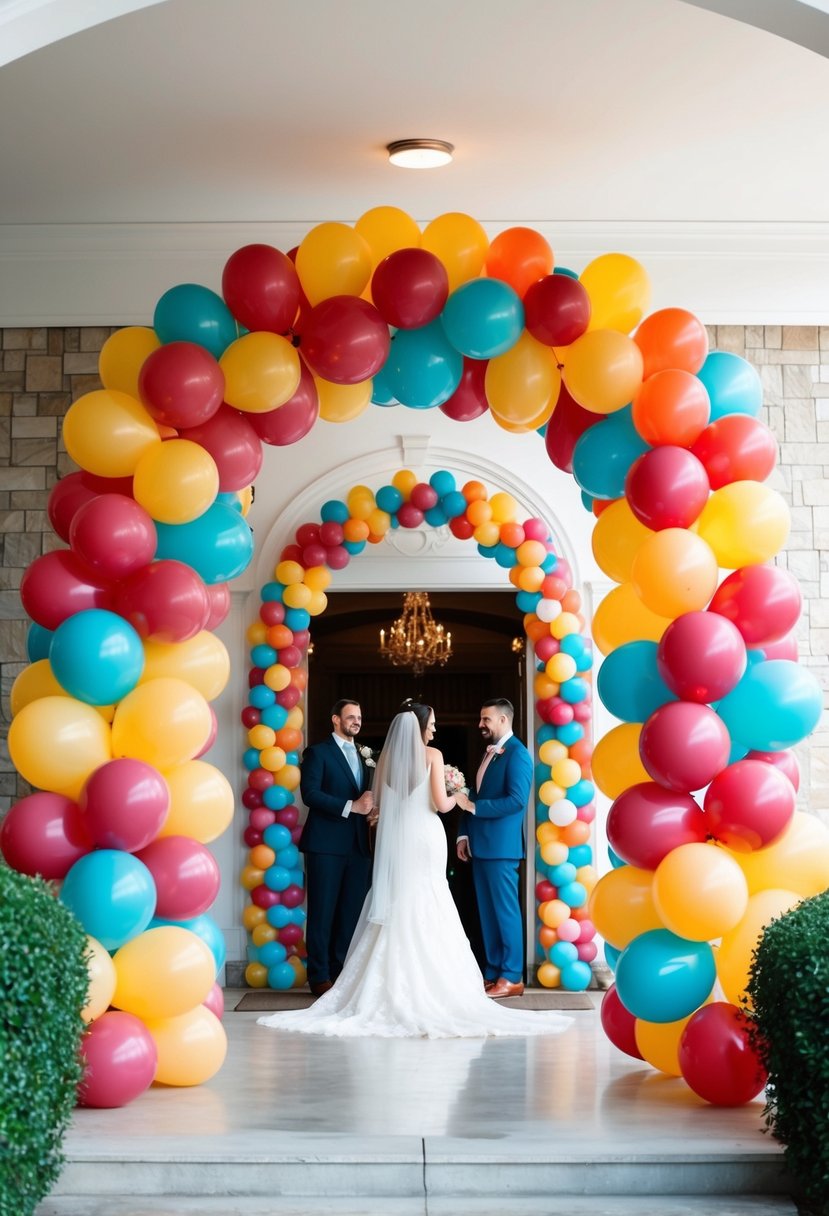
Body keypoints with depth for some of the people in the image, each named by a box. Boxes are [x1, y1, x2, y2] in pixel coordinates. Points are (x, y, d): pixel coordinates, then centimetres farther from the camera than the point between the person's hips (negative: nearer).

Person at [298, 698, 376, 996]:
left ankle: (342, 973, 9)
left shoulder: (364, 756, 19)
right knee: (323, 912, -3)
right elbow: (310, 793, -13)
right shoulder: (317, 753, 0)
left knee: (352, 913, 4)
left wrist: (372, 808, -2)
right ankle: (319, 976, 1)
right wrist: (351, 806, -17)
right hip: (326, 844, -6)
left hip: (358, 845, 6)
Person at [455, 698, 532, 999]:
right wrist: (464, 834, 10)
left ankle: (512, 978, 1)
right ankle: (493, 973, 17)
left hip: (501, 847, -9)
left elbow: (517, 800, -21)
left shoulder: (517, 754, -10)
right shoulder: (489, 752, 16)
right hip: (480, 846, 9)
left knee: (506, 910, -4)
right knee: (487, 912, 11)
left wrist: (474, 806, -18)